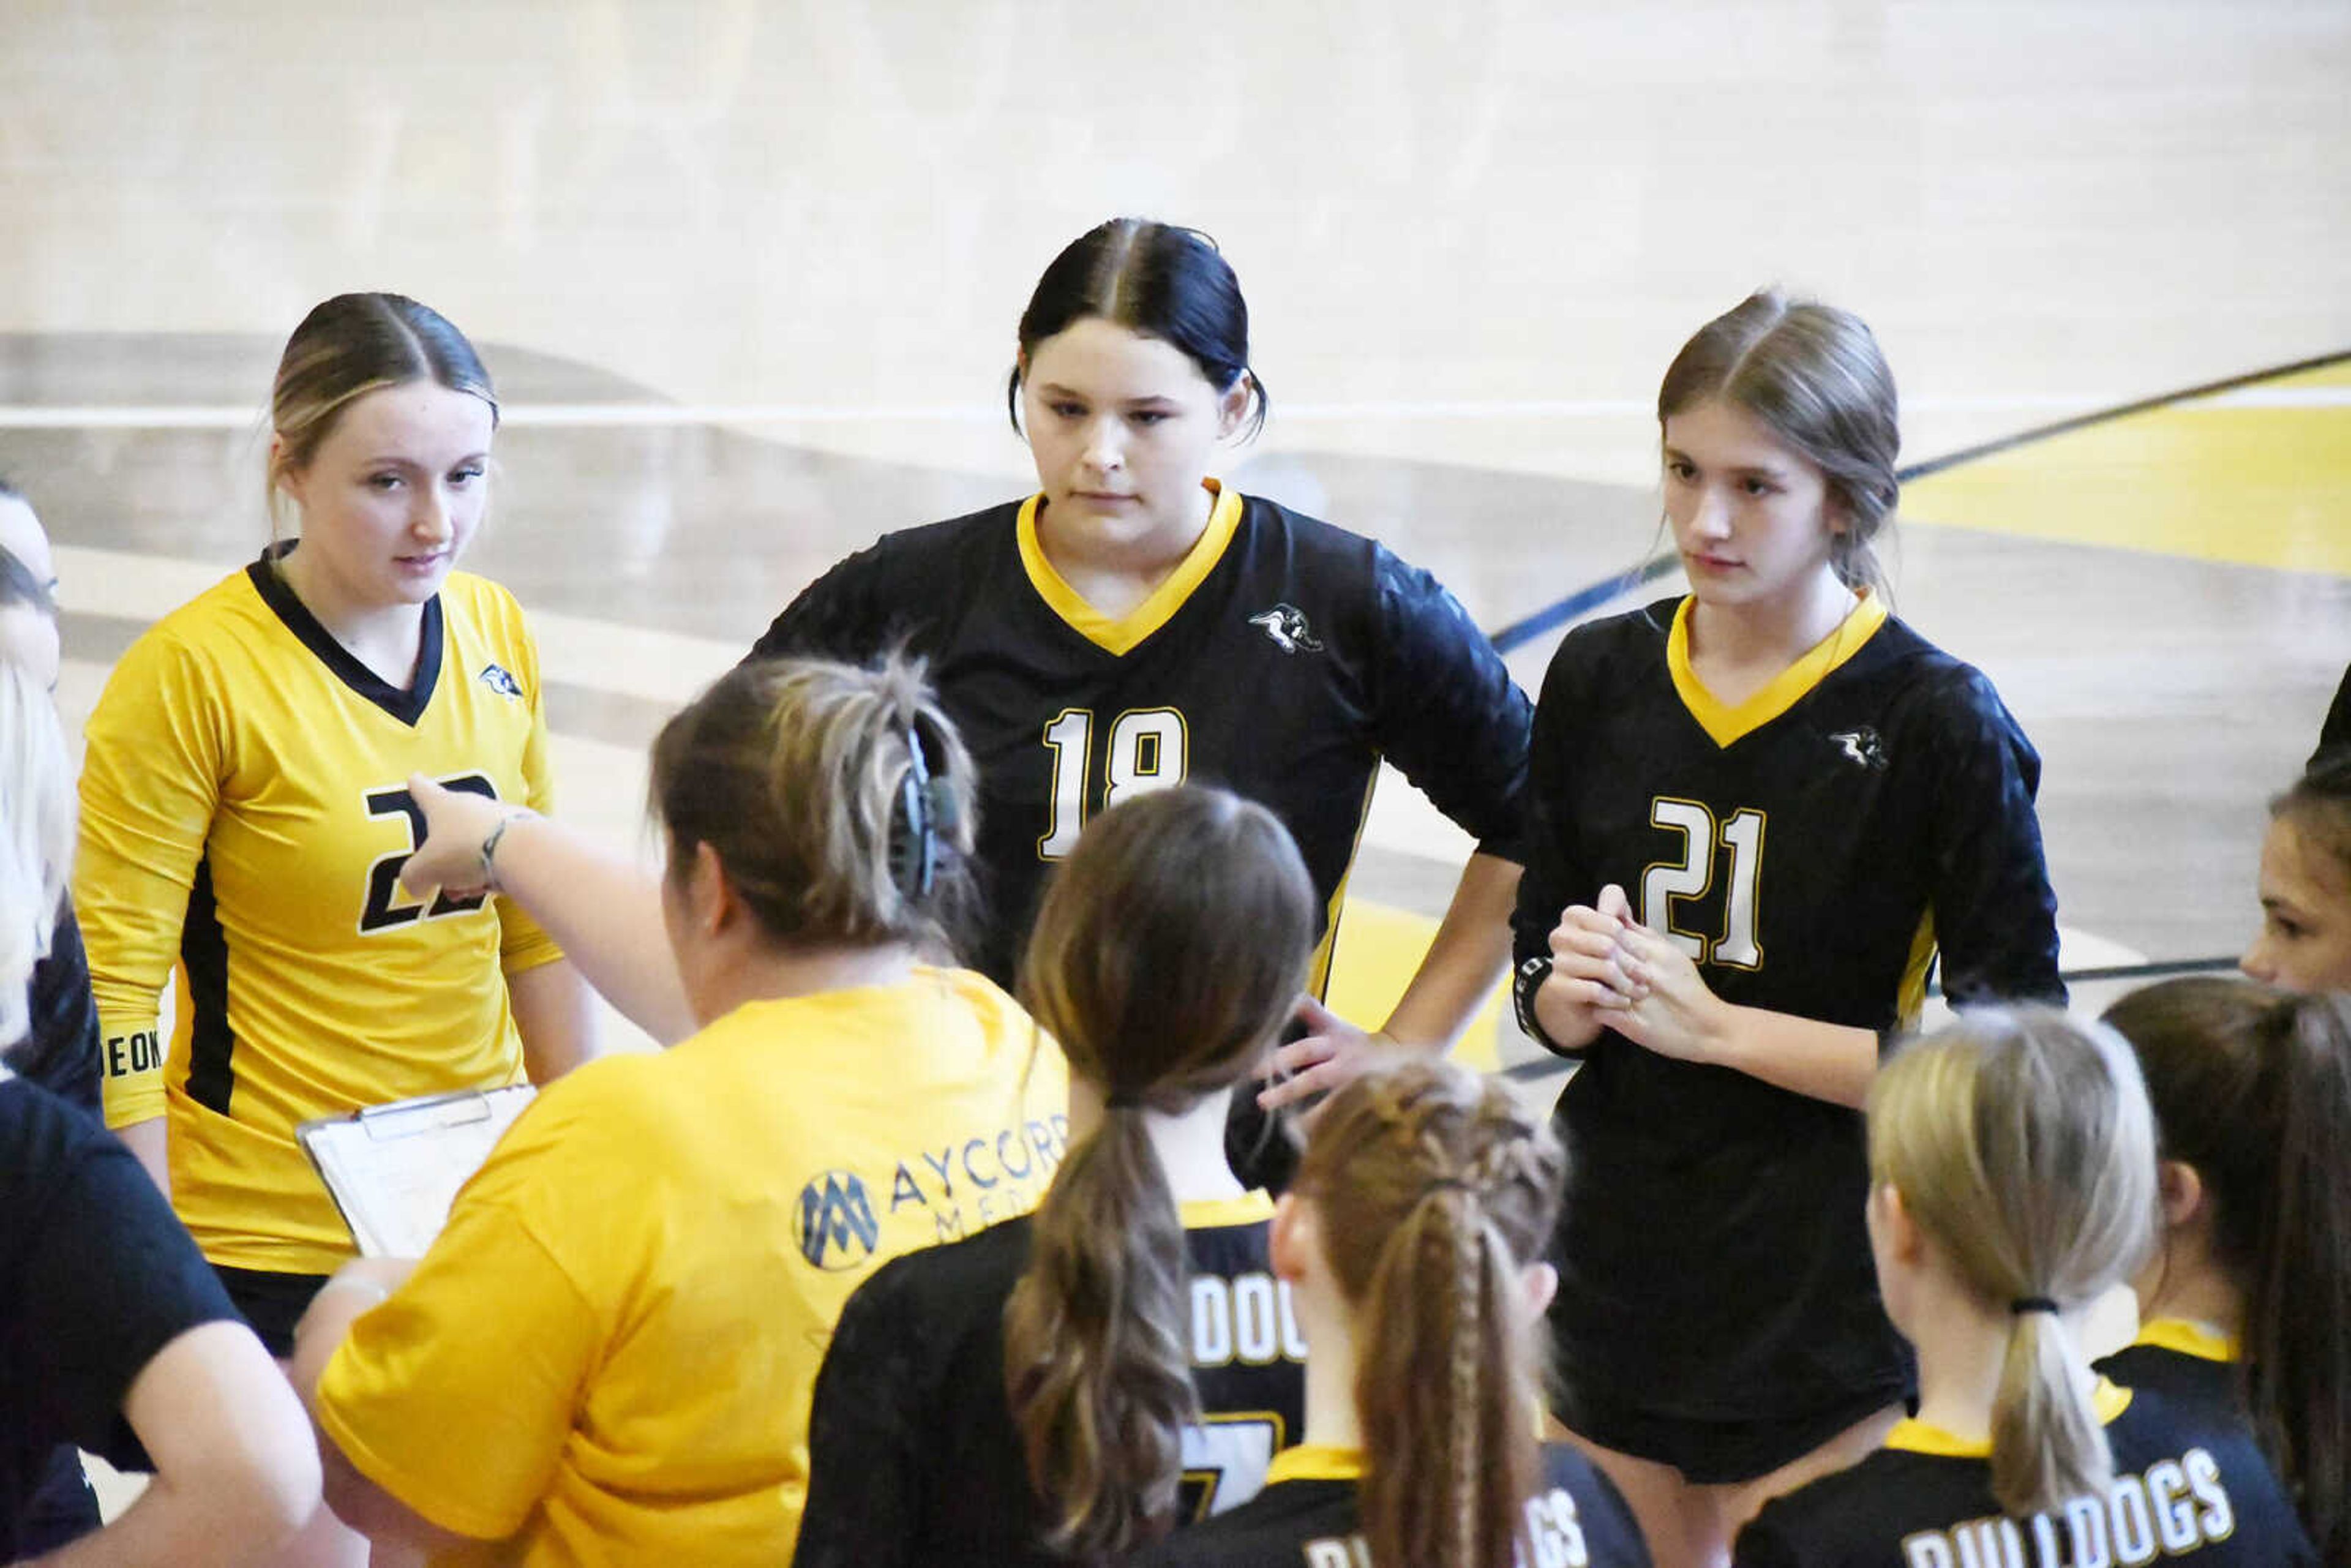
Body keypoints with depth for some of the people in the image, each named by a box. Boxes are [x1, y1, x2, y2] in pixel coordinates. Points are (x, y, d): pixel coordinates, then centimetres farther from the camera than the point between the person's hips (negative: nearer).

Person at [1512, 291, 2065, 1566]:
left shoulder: (1940, 726, -11)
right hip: (1617, 1270, 4)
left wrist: (1717, 1027, -14)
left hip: (1825, 1303, -4)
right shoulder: (1601, 678, 4)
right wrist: (1576, 996, -12)